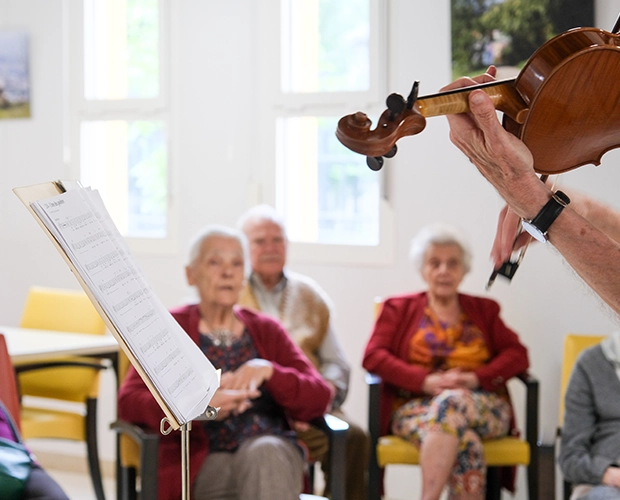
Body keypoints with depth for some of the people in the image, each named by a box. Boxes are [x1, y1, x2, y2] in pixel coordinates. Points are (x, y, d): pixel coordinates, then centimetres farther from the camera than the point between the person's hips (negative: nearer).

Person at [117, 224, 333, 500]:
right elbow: (129, 400, -4)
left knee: (265, 452, -34)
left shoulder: (266, 330, 19)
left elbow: (320, 399, 7)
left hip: (274, 453, 3)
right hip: (203, 463, -3)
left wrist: (268, 371, -13)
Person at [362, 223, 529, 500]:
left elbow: (518, 355, 12)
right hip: (416, 407, -1)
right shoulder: (399, 308, 20)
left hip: (484, 408, 1)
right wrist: (427, 381, -11)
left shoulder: (483, 310, 25)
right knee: (465, 441, -37)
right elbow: (373, 356, 4)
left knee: (451, 403, -37)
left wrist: (476, 378, -9)